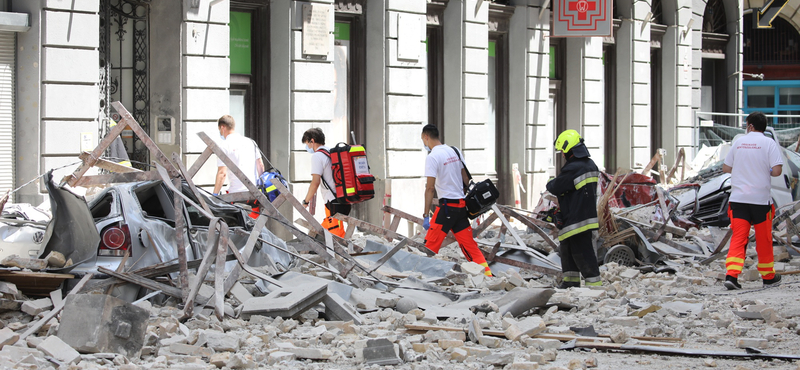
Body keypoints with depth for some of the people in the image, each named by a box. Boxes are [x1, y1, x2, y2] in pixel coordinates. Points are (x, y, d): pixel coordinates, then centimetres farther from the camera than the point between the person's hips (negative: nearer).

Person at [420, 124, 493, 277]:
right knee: (468, 243, 10)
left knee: (431, 245, -3)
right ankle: (487, 274, 6)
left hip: (446, 206, -7)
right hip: (461, 204, 7)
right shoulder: (455, 151, 10)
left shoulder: (432, 157, -12)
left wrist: (426, 215, -15)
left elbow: (430, 188, -16)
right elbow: (465, 178, 15)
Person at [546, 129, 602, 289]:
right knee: (567, 250, 19)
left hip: (576, 220, -10)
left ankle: (595, 284, -7)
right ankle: (571, 282, 25)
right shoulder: (590, 165, 10)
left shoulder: (572, 169, -21)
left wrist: (550, 184, 8)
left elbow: (556, 188, -13)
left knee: (582, 254, -7)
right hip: (588, 214, 10)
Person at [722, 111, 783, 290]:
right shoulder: (768, 143, -5)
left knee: (738, 237, 0)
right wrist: (766, 172, 8)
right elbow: (776, 171, -14)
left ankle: (731, 274, -16)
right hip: (760, 198, -2)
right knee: (764, 238, 11)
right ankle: (768, 276, 22)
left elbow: (726, 167, 11)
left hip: (738, 198, 2)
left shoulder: (738, 142, 6)